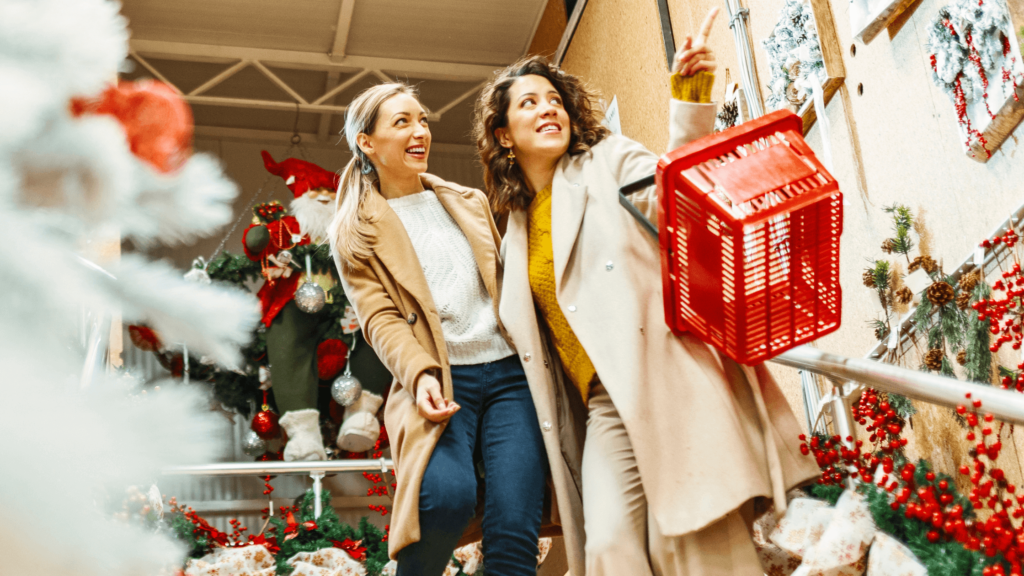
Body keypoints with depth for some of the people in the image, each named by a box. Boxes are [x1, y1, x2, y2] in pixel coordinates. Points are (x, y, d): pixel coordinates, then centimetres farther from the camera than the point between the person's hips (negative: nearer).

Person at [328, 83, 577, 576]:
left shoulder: (471, 203, 22)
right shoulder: (356, 233, 9)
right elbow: (380, 319, -1)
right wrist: (419, 374, -20)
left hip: (509, 370, 4)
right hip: (440, 382, -3)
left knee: (514, 529, -12)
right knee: (447, 494, -30)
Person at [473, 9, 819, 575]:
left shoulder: (607, 161, 10)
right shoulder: (518, 227, 23)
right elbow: (532, 331, 28)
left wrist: (690, 99, -24)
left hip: (666, 373, -4)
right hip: (606, 401, 5)